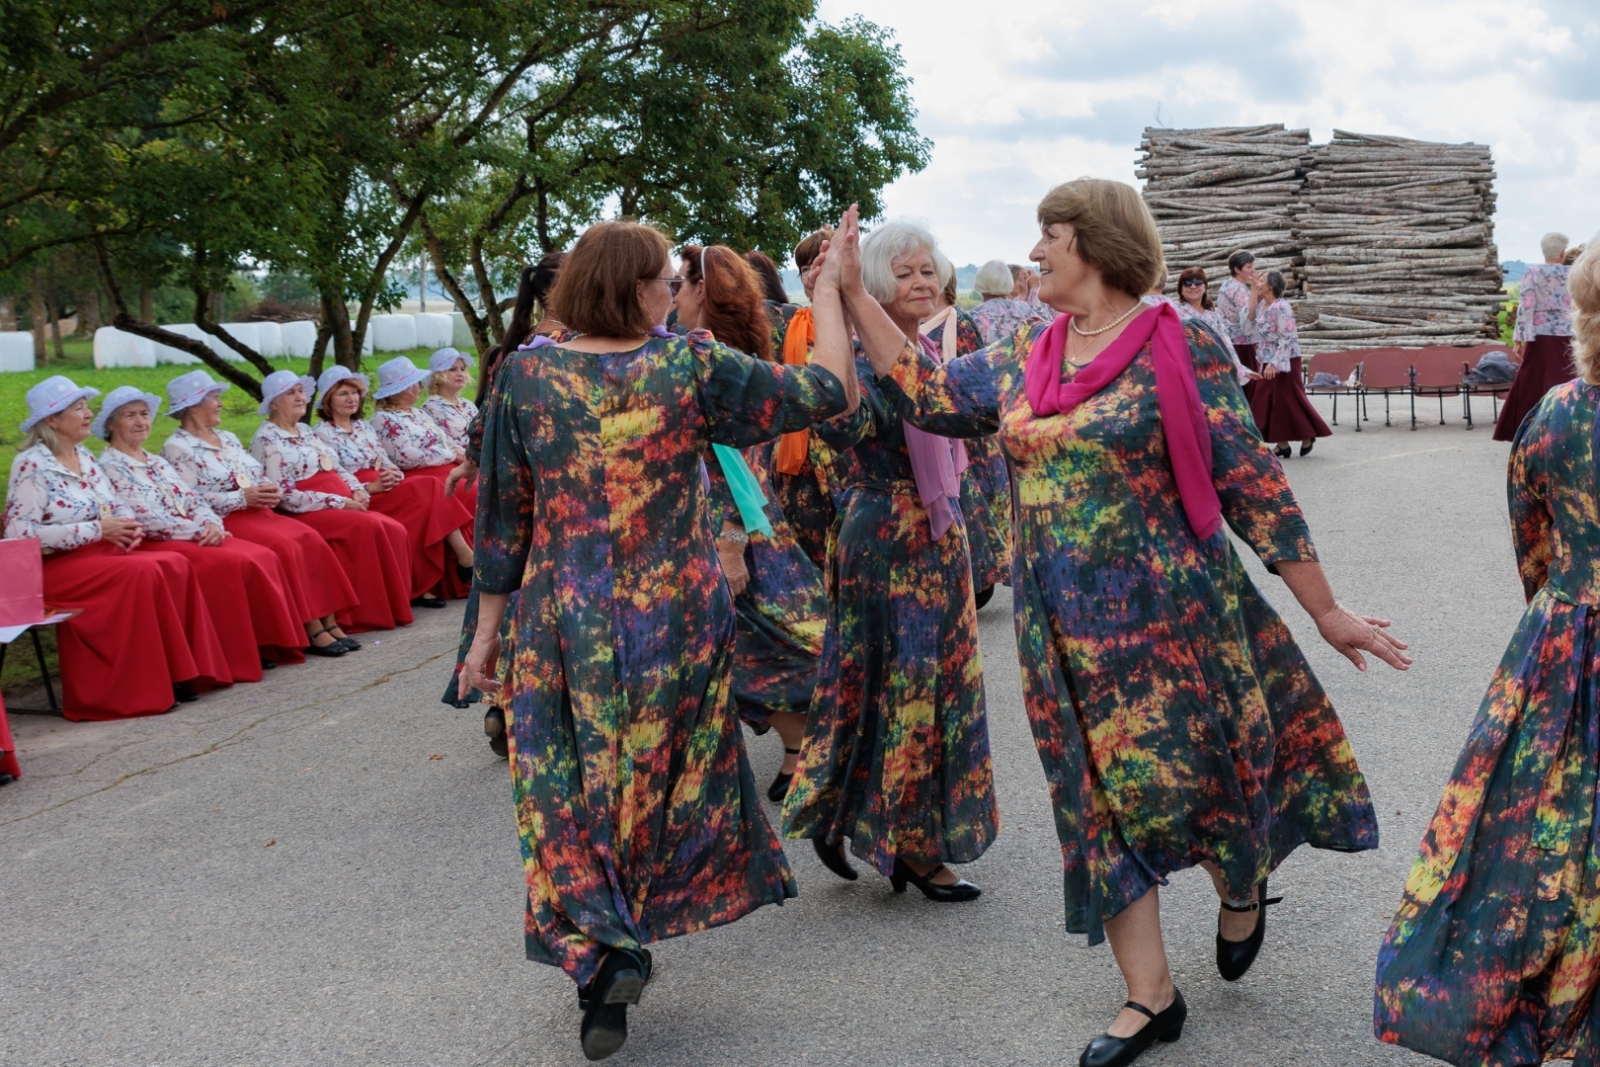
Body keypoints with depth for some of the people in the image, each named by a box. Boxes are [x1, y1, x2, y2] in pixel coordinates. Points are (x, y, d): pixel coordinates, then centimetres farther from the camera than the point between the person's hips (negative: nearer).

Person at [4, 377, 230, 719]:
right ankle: (143, 688, -23)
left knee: (175, 566, -15)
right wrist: (96, 530, -21)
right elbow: (20, 534, -20)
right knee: (142, 573, -29)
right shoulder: (32, 465, -11)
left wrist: (128, 525, -9)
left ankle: (174, 673, -14)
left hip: (98, 555, 8)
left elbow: (115, 506, 17)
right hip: (54, 567, -7)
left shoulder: (84, 457, 13)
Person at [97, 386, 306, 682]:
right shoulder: (109, 467, -4)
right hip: (154, 546, -8)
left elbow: (195, 500, 15)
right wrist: (200, 531, -16)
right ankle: (239, 658, -22)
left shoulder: (158, 463, 22)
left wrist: (212, 525, -8)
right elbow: (145, 519, -14)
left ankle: (264, 644, -12)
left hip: (196, 538, 8)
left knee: (262, 557, -16)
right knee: (233, 565, -29)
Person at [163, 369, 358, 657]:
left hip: (259, 512, 7)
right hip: (225, 522, -7)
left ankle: (330, 622, -20)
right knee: (285, 547, -29)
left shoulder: (227, 438, 21)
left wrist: (270, 491, -3)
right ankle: (311, 630, -25)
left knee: (310, 539, -17)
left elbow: (260, 475, 22)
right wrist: (243, 498, -18)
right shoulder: (177, 448, -4)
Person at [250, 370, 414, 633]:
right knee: (368, 527, -29)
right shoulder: (266, 439, -6)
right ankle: (373, 611, -21)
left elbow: (338, 470, 24)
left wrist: (357, 491, 0)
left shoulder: (306, 432, 20)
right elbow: (284, 497, -15)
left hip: (344, 507, 8)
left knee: (394, 530, -15)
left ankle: (395, 603, -11)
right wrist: (339, 502, -16)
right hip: (307, 514, -8)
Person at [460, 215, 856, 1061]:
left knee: (570, 789, 10)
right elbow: (826, 390, -4)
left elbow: (502, 516, 0)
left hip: (562, 623, 1)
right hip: (676, 621, 0)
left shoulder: (526, 375, -5)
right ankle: (625, 940, 21)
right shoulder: (688, 367, -9)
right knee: (663, 778, 17)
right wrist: (832, 298, 8)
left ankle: (596, 947, -4)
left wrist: (488, 629, 8)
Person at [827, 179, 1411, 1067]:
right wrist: (855, 293, 9)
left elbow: (1251, 487, -9)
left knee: (1188, 785, 1)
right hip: (1064, 630, 5)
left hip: (1170, 614, -5)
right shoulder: (1021, 361, 8)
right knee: (1100, 802, 9)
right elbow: (925, 394, 11)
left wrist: (1327, 613, -7)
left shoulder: (1181, 349, -10)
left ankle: (1242, 885, 38)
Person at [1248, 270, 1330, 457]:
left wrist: (1274, 363, -25)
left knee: (1288, 401, -2)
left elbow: (1287, 339, -21)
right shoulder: (1262, 304, 5)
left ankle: (1307, 437, 16)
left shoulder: (1281, 308, -20)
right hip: (1268, 359, 9)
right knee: (1268, 401, 7)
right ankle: (1282, 444, 11)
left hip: (1285, 360, -9)